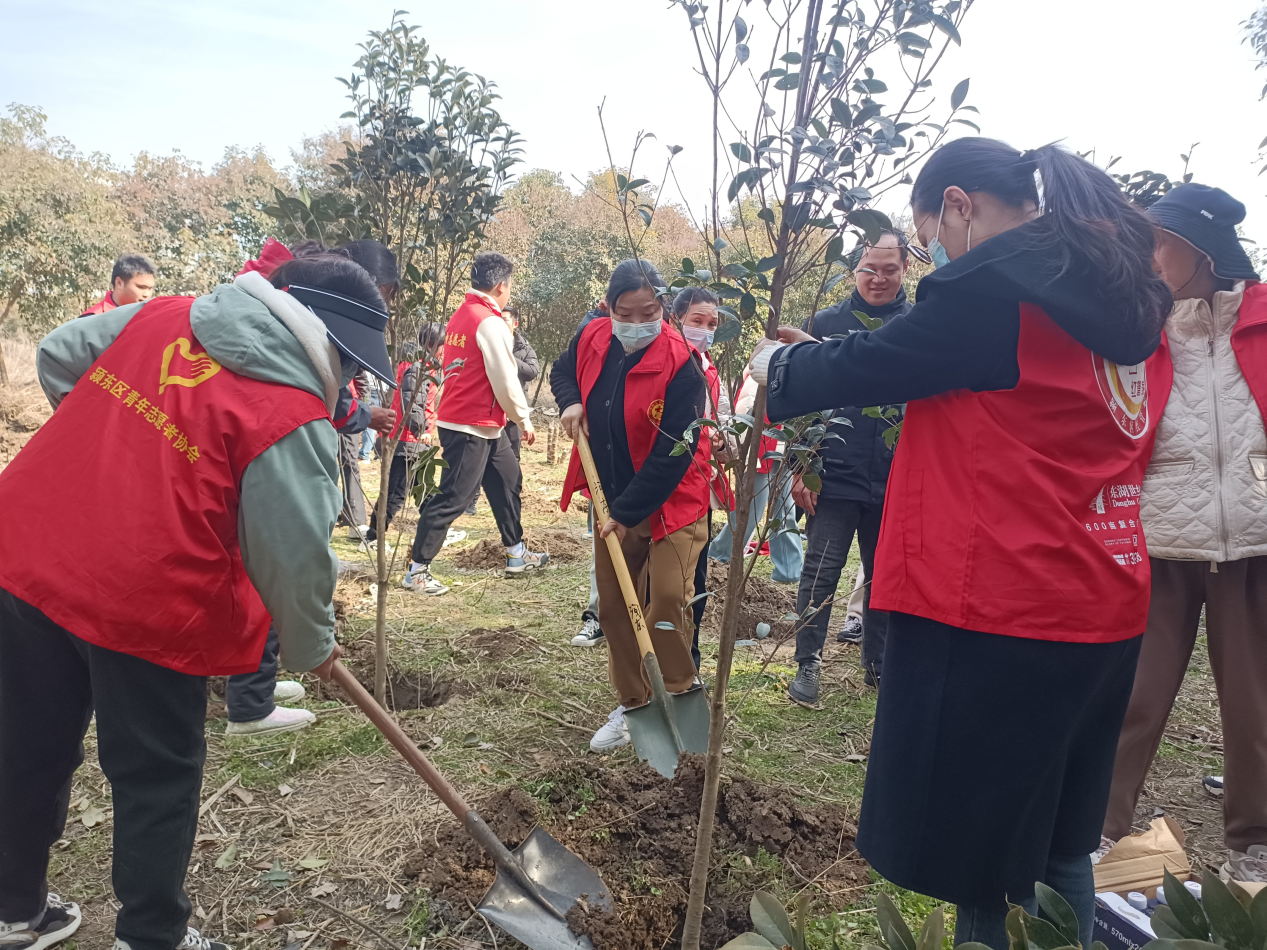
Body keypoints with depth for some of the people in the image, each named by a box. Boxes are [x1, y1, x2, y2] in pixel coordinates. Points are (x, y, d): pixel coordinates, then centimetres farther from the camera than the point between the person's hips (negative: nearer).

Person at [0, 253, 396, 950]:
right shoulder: (294, 419, -15)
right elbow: (293, 558, -13)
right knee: (157, 779, 14)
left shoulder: (162, 313, 6)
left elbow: (56, 355, 18)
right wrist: (312, 647, 5)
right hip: (144, 605, -7)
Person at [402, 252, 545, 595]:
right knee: (452, 498, -4)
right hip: (472, 428, -10)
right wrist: (524, 421, -3)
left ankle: (517, 555, 29)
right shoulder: (491, 323, -17)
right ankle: (417, 571, 4)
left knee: (508, 481, 18)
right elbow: (505, 382, -17)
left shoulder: (460, 316, 11)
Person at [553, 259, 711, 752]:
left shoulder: (680, 364, -22)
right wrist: (570, 402, -3)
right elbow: (563, 371, 19)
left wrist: (628, 513, -22)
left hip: (669, 503, -6)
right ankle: (631, 703, 28)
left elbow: (672, 455, -24)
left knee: (667, 603, -15)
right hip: (613, 500, 6)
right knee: (613, 607, 11)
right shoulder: (591, 338, -4)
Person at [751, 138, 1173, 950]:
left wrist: (777, 361, 11)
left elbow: (866, 368, -9)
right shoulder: (1127, 296, 13)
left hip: (995, 613, -8)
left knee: (978, 858, 7)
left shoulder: (992, 283, -13)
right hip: (1104, 610, 9)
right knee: (1058, 848, 22)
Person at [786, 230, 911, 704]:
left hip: (897, 480, 2)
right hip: (835, 476, -1)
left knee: (885, 575, 13)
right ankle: (807, 665, 12)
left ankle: (878, 664, 27)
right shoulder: (825, 323, 2)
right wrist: (800, 468, -3)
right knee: (821, 572, 0)